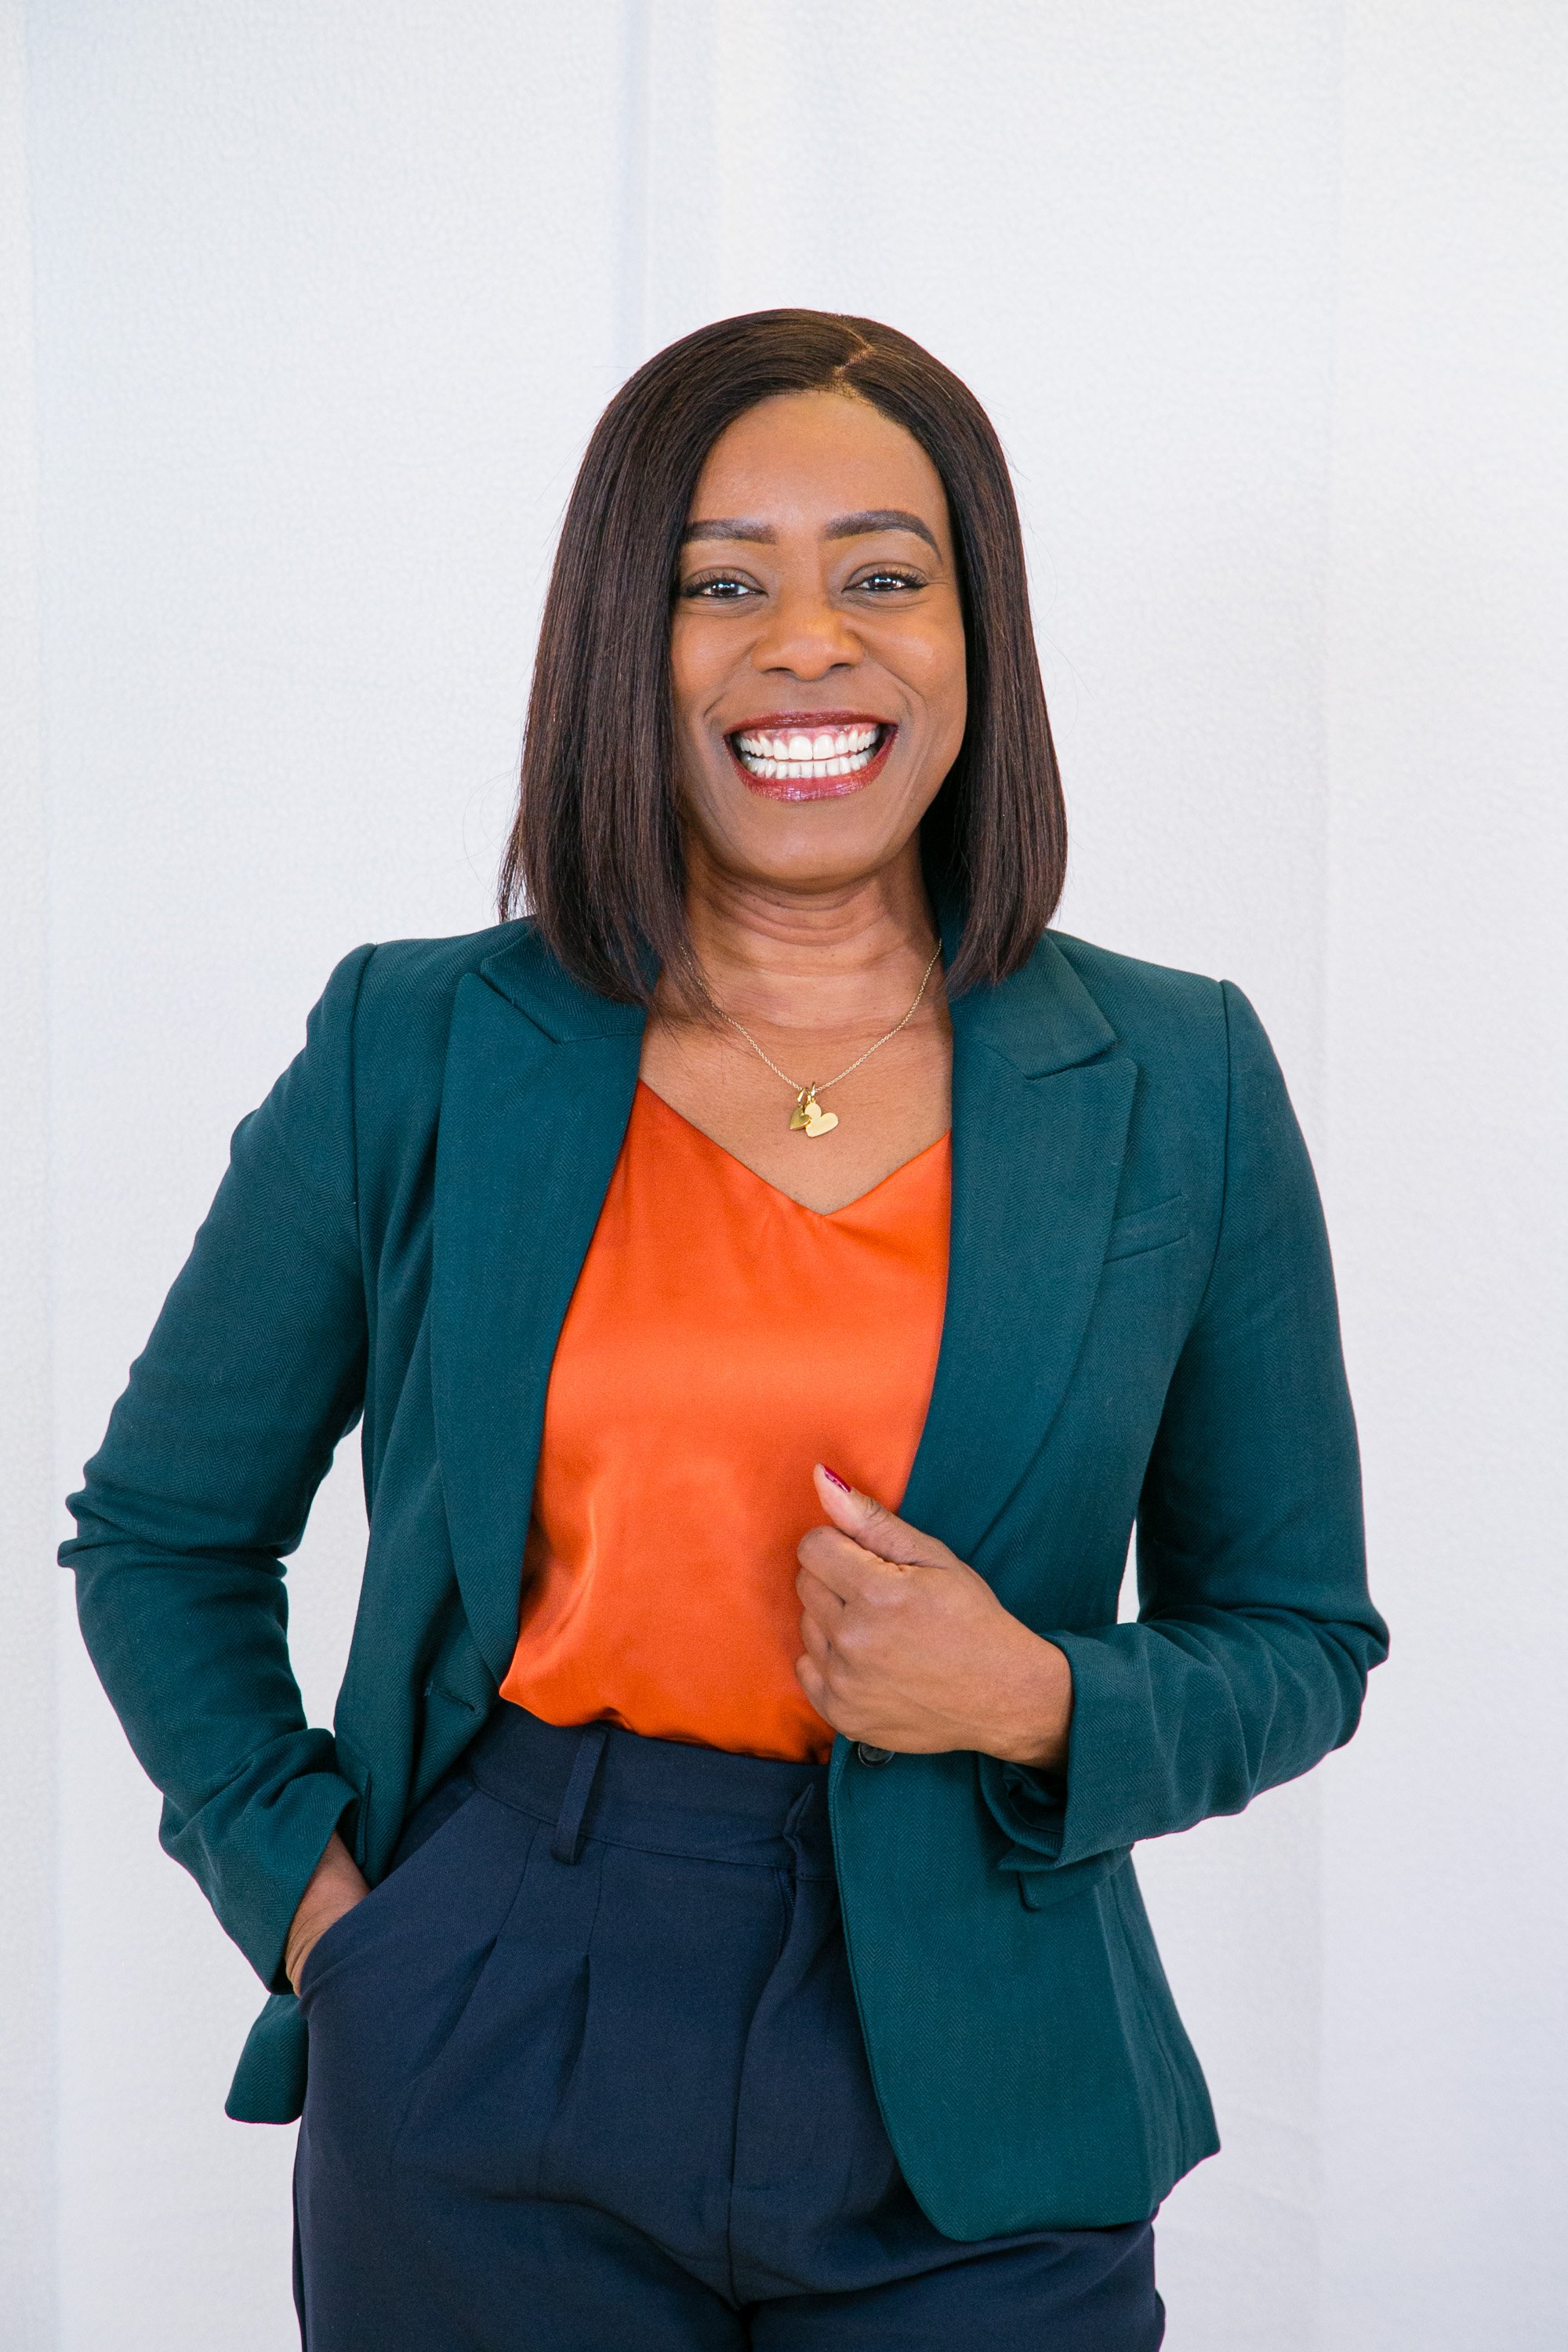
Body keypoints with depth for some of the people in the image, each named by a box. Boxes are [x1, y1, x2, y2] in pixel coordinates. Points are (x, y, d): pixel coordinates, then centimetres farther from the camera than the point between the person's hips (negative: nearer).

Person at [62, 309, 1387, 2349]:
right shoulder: (414, 1054, -2)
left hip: (978, 2132, 1)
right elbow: (161, 1533, 9)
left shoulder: (1178, 1087, -1)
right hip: (488, 2096, 0)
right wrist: (297, 1877, -3)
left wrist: (1040, 1701, -13)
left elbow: (1298, 1639, 5)